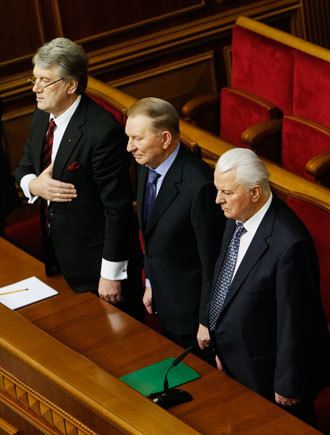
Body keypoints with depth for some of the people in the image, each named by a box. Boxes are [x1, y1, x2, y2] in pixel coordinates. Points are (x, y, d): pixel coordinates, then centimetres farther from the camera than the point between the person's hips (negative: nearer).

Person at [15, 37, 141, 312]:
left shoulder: (102, 132, -27)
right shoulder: (42, 116, -1)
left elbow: (117, 207, -23)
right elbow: (24, 168, 13)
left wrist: (111, 274, -19)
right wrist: (33, 184, -13)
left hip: (91, 257, -8)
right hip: (54, 250, 8)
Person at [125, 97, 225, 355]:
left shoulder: (198, 186, -31)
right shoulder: (147, 167, -4)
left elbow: (213, 262, -23)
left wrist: (206, 322, -17)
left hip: (191, 309, -8)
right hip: (165, 303, 8)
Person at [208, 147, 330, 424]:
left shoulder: (289, 244, -32)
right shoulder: (237, 219, -4)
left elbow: (295, 321, -24)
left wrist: (288, 388, -15)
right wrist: (222, 349, 16)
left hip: (268, 374, -8)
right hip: (236, 365, 8)